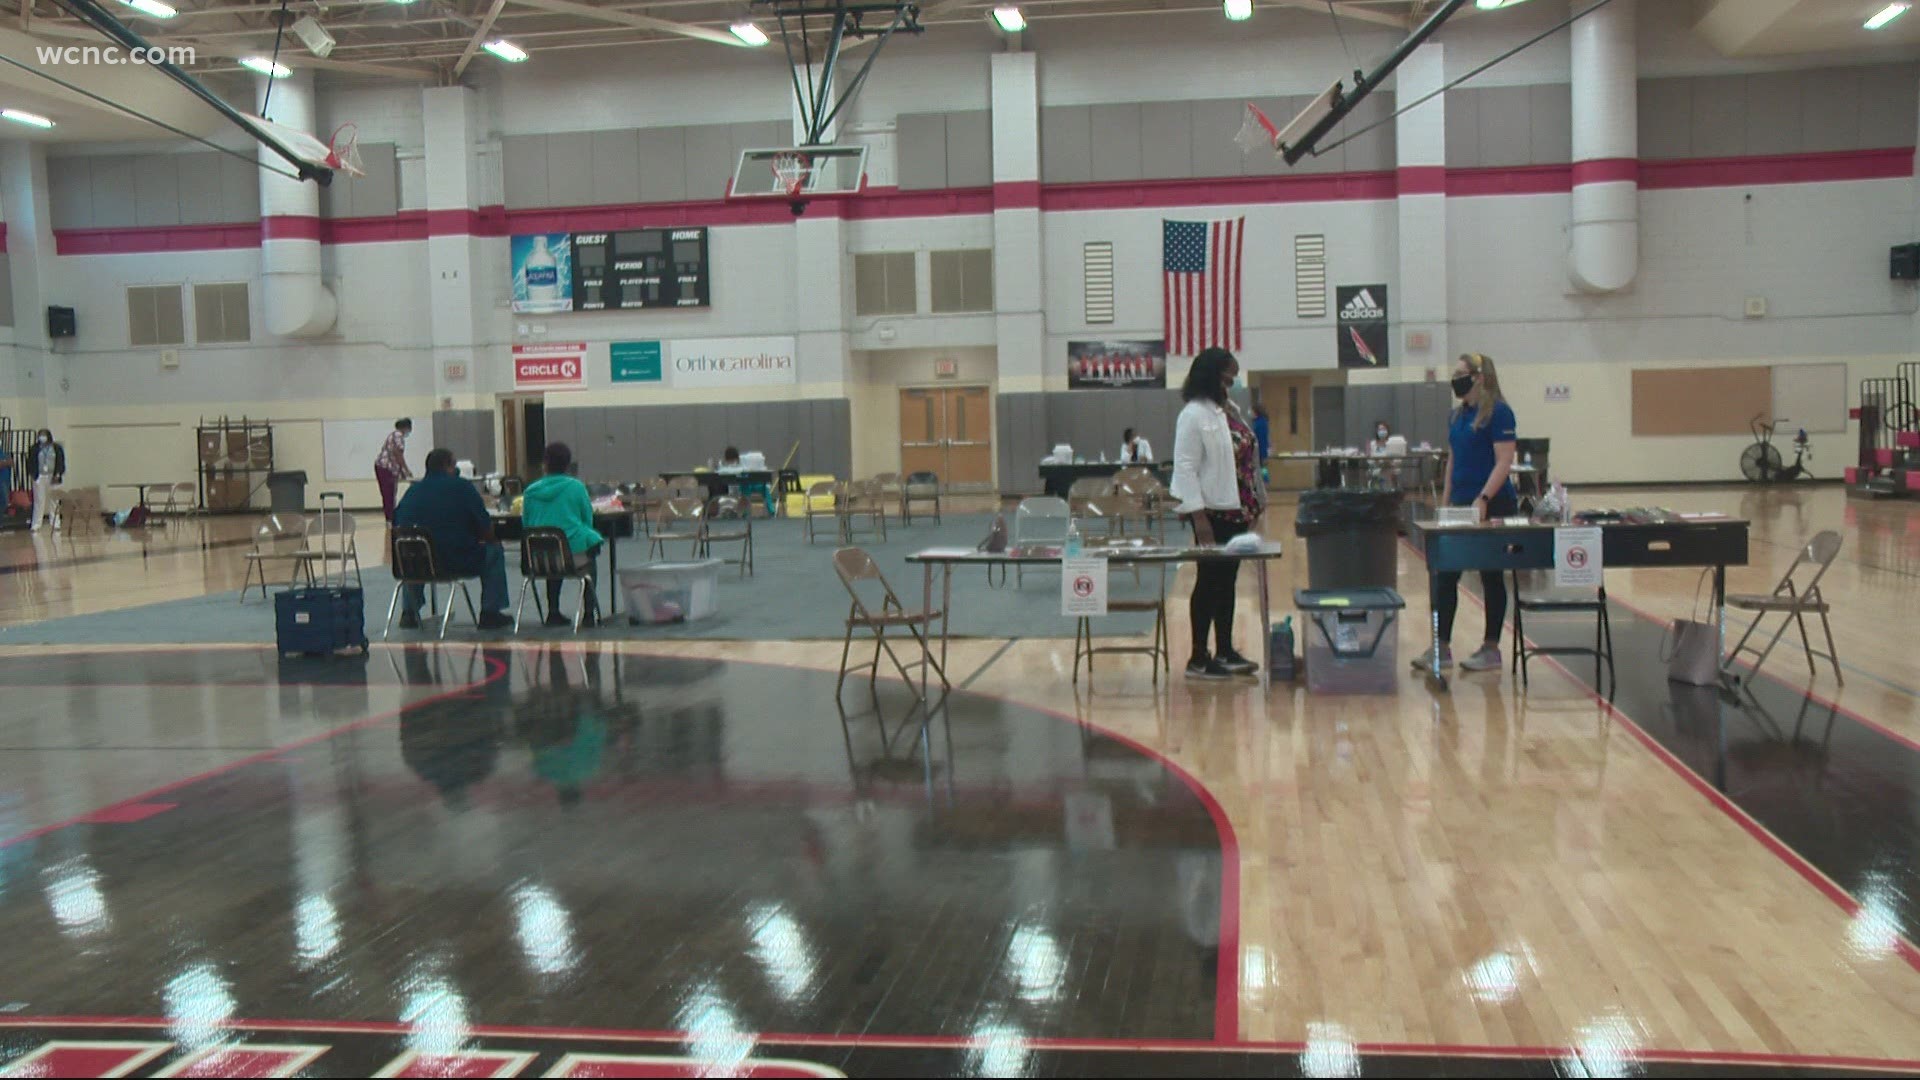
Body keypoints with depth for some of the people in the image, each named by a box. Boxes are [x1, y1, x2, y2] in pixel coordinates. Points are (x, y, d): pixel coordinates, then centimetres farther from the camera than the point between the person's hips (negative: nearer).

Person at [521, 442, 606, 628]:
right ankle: (589, 614, 27)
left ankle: (553, 613, 35)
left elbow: (525, 524, 14)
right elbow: (588, 521, 5)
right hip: (574, 553, -3)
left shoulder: (531, 490, 3)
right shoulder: (576, 487, -4)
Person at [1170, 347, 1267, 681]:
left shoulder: (1231, 409, 13)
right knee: (1209, 582, -2)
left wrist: (1255, 500, 15)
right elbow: (1186, 467, -17)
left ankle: (1225, 652, 20)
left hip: (1236, 509, 8)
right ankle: (1198, 658, 6)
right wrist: (1198, 516, -22)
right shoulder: (1194, 415, -13)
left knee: (1227, 581, 12)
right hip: (1211, 511, -8)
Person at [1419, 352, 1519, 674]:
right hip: (1460, 506, 7)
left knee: (1491, 577, 3)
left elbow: (1504, 461, -16)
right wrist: (1446, 502, 14)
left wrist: (1483, 499, -24)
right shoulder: (1457, 416, 12)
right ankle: (1442, 647, 10)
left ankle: (1491, 649, 12)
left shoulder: (1498, 412, -11)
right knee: (1445, 575, 5)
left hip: (1492, 506, -7)